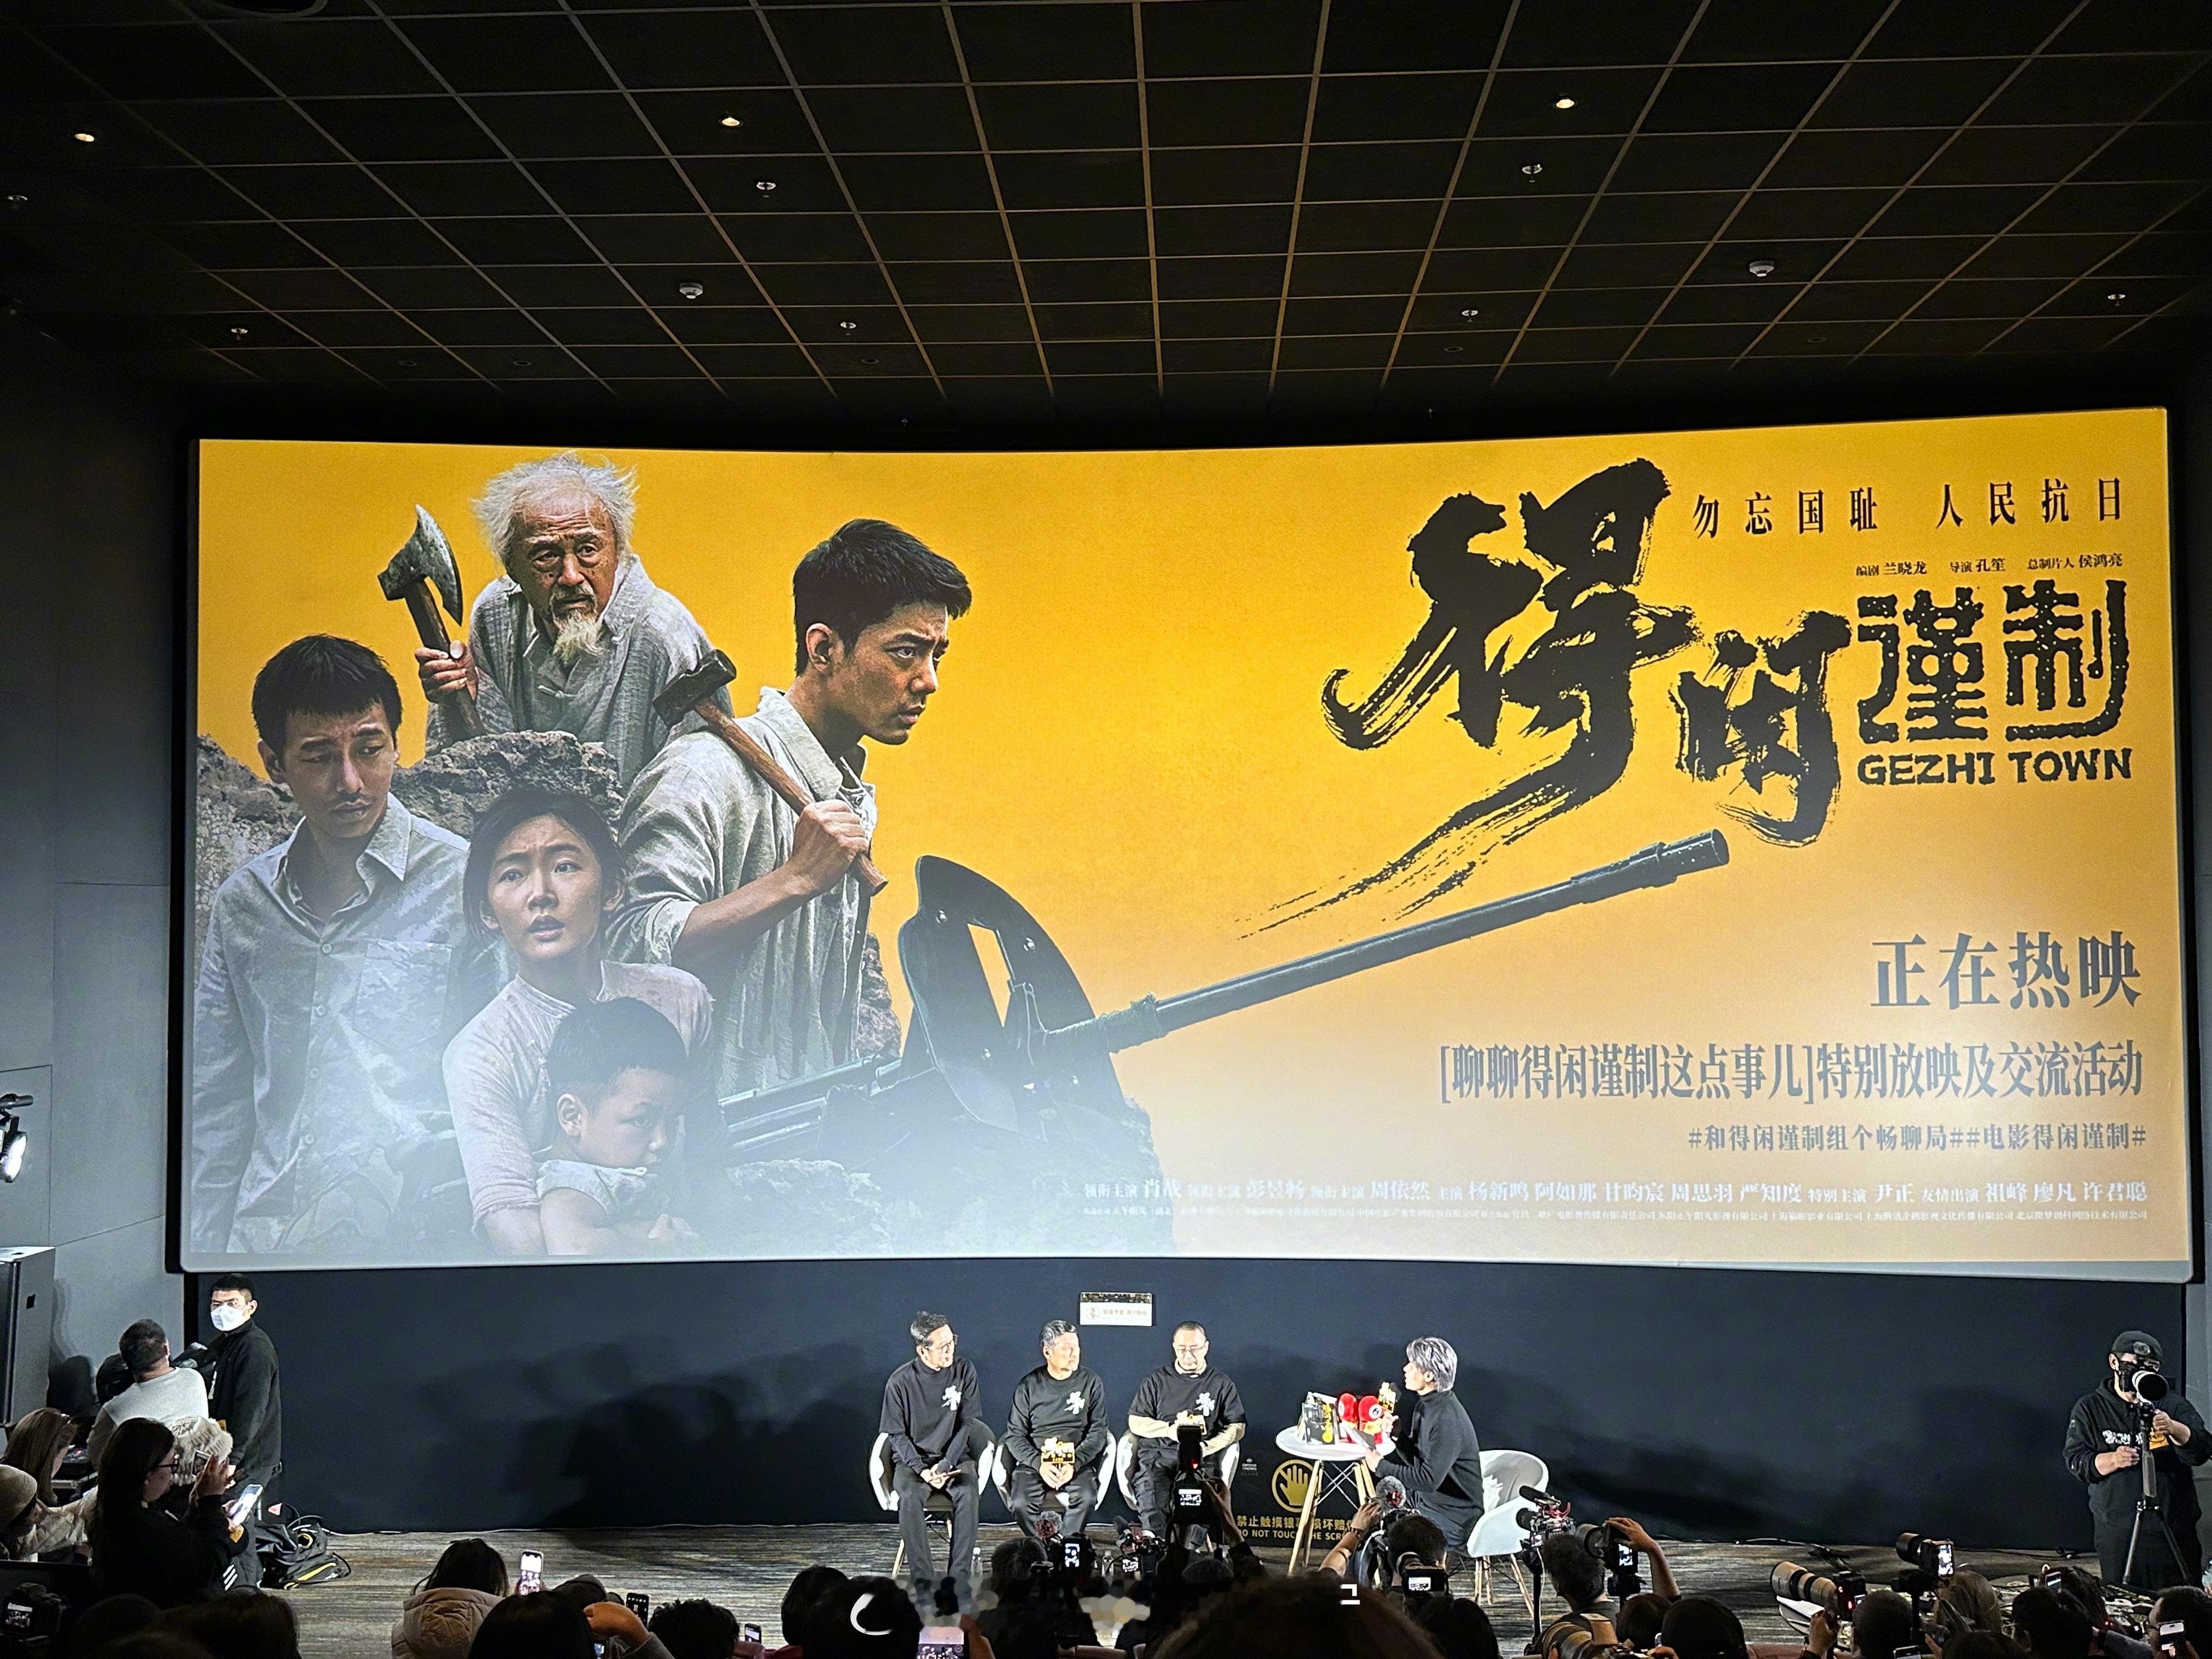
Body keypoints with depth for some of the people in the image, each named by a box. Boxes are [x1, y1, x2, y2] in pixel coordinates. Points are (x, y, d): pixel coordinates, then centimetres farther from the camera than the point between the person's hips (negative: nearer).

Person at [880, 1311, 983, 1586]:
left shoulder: (964, 1372, -3)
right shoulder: (900, 1382, -7)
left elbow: (967, 1424, -1)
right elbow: (897, 1435, -2)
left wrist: (945, 1465, -14)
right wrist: (922, 1469, -17)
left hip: (955, 1455, 1)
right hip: (912, 1458, -1)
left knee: (967, 1493, -31)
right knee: (910, 1497, -32)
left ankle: (958, 1574, -25)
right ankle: (923, 1578, -26)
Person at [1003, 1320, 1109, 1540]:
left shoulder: (1091, 1382, 7)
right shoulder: (1029, 1386, 6)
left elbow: (1098, 1432, 3)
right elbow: (1015, 1435, 4)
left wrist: (1074, 1464, -13)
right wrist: (1039, 1463, -14)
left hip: (1078, 1462, 0)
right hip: (1034, 1461, 0)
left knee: (1086, 1499, -30)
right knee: (1020, 1505, -27)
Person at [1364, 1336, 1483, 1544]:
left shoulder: (1447, 1419, -25)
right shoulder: (1427, 1404, 5)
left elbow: (1428, 1479, -28)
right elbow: (1416, 1461, 11)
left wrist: (1381, 1466, -18)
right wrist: (1398, 1435, -8)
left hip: (1453, 1518, -9)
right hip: (1424, 1501, 9)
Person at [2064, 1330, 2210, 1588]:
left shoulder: (2174, 1405, 8)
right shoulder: (2089, 1409, 6)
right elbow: (2075, 1462, -1)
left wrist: (2173, 1429, -25)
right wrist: (2113, 1459, -19)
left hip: (2174, 1531, 1)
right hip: (2116, 1534, -1)